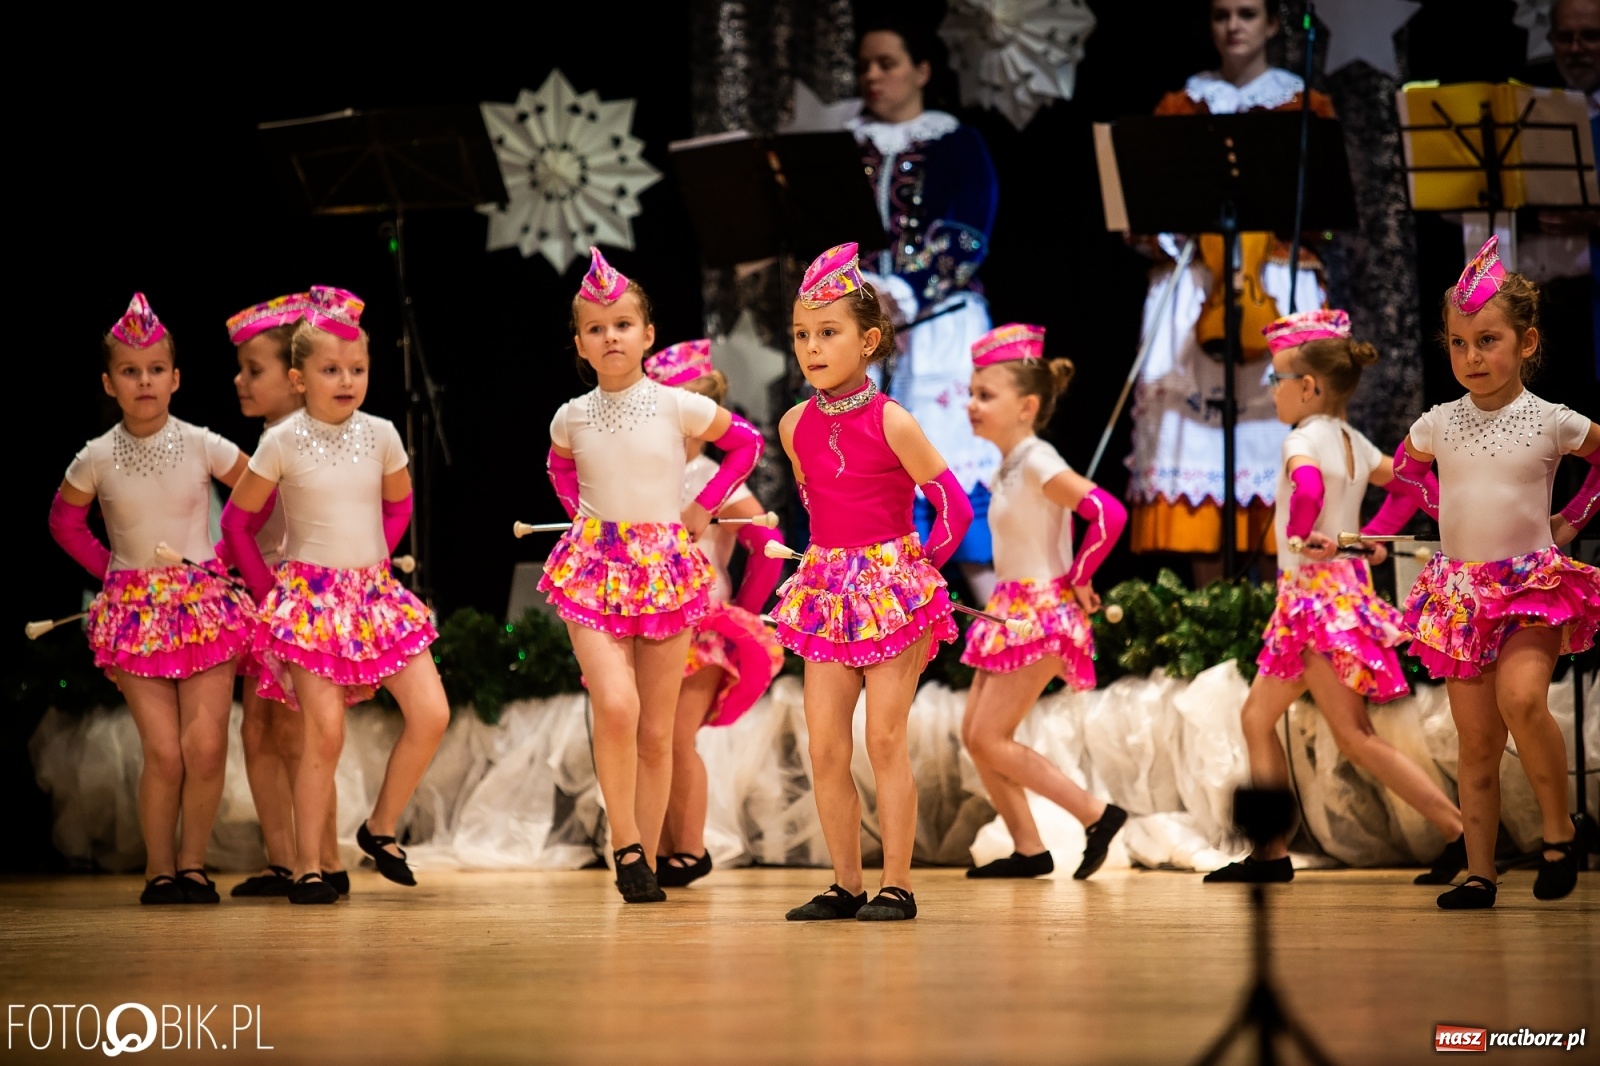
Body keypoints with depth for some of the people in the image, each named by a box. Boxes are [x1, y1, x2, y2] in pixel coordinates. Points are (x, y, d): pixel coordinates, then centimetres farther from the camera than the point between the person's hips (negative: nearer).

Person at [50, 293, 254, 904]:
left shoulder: (202, 446, -4)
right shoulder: (98, 458, -2)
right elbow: (64, 521, 15)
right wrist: (110, 572, 8)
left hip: (204, 603, 0)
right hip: (134, 611, 0)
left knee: (206, 746, -10)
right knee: (164, 751, -9)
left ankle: (192, 862, 6)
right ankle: (160, 870, 6)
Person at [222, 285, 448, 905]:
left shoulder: (380, 435, 2)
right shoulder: (283, 442, -7)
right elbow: (237, 519, 3)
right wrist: (269, 588, 4)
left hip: (375, 594, 4)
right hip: (309, 599, -4)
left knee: (431, 714, -7)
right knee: (325, 732, -12)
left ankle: (380, 828, 12)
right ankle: (308, 867, -3)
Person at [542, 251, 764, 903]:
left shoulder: (679, 407, -4)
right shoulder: (572, 418, 2)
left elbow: (746, 443, 12)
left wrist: (702, 509, 7)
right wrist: (582, 514, 11)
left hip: (666, 569, 0)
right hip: (596, 569, 0)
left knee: (657, 732, 4)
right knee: (616, 705, -22)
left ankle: (645, 862, 14)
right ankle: (625, 845, -9)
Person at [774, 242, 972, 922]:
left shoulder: (891, 423, -12)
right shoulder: (795, 426, 4)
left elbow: (953, 506, -7)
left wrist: (919, 571, -5)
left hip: (892, 586, -5)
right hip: (828, 594, 5)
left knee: (885, 738, -6)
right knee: (824, 746, 1)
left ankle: (897, 885, -1)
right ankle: (846, 885, 9)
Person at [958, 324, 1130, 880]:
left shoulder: (1037, 462, -17)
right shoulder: (1010, 465, 10)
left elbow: (1108, 513, -27)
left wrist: (1077, 579, -16)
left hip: (1040, 614, -9)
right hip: (1011, 611, 9)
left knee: (990, 739, -10)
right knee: (975, 734, 8)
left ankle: (1097, 814, -5)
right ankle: (1029, 849, 13)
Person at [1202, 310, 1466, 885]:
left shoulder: (1305, 438, -14)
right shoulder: (1353, 441, 11)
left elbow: (1308, 485, -35)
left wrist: (1299, 536, -24)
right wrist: (1372, 535, 15)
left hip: (1317, 592, -10)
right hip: (1342, 585, 10)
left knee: (1356, 737, -10)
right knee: (1257, 716, 14)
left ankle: (1460, 832, -14)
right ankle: (1272, 851, 14)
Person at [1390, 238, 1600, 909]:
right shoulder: (1439, 425, 3)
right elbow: (1405, 467, 26)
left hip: (1534, 588, -3)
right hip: (1459, 594, 3)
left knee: (1521, 697, -28)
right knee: (1477, 742, 3)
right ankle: (1479, 874, 7)